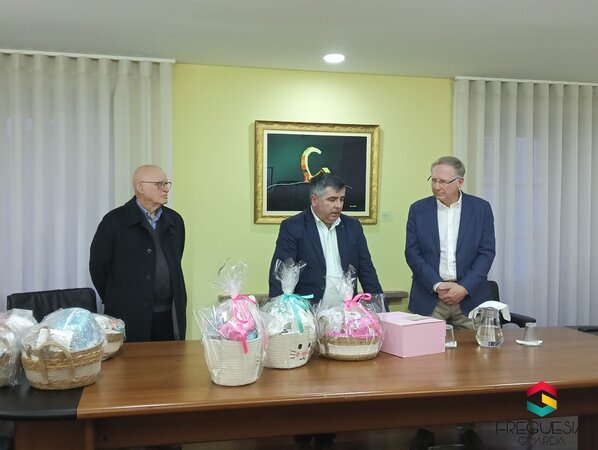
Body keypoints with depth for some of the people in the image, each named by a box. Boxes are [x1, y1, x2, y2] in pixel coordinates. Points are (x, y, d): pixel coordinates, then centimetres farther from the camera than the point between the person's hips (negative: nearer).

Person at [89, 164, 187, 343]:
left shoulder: (175, 221, 10)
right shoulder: (115, 221, -5)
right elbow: (98, 266, 0)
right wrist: (117, 301, 6)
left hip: (170, 315, 4)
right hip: (131, 317, -4)